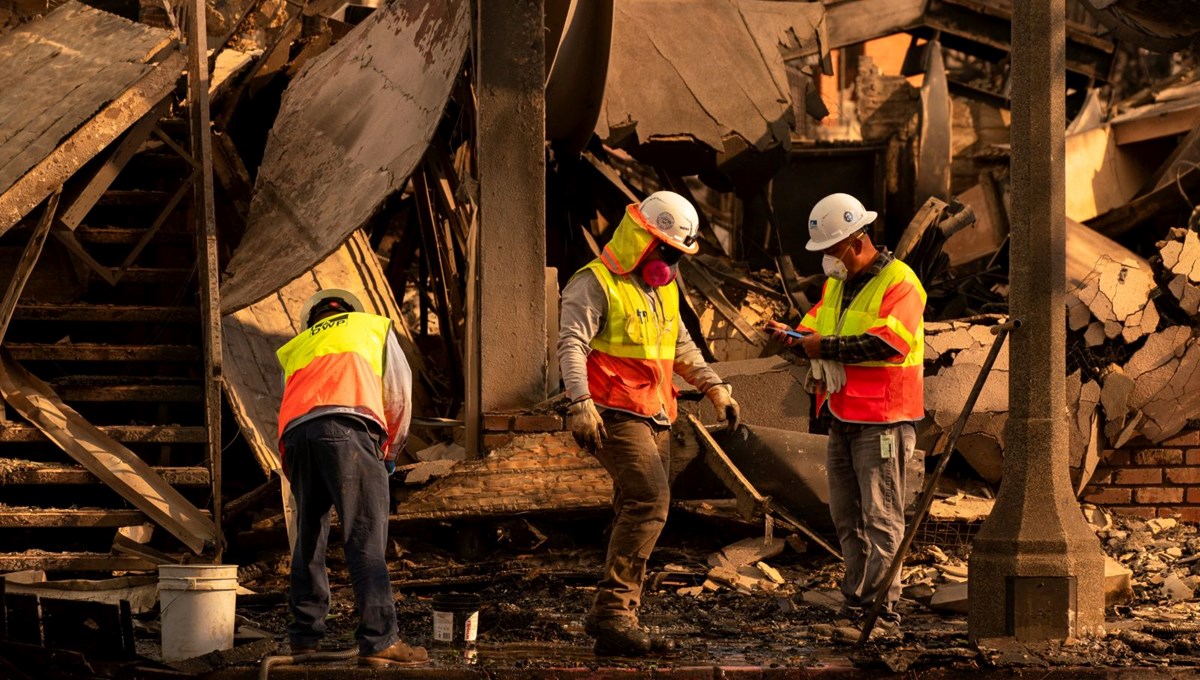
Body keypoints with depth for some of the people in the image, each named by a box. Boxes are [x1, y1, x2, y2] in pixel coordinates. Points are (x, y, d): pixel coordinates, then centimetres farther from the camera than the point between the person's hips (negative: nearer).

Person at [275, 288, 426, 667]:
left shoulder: (296, 347, 37)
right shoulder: (373, 326, 29)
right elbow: (399, 394, 21)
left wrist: (294, 474, 35)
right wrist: (390, 452, 32)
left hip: (295, 433, 4)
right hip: (348, 427, -4)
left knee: (309, 537, 16)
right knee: (366, 539, -8)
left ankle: (304, 635, 19)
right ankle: (378, 641, -15)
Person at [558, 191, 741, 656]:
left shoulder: (663, 289, 20)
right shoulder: (595, 284, -9)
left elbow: (681, 346, 32)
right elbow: (572, 345, -19)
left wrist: (714, 386, 23)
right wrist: (581, 403, -31)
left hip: (654, 418, 9)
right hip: (616, 416, -9)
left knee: (639, 512, 7)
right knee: (649, 500, -22)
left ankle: (612, 617, 14)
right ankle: (613, 610, -21)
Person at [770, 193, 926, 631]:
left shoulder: (899, 283, -12)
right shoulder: (836, 284, 16)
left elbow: (886, 343, -24)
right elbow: (814, 328, 16)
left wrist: (827, 347, -20)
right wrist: (794, 338, -7)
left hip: (882, 420, -9)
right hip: (842, 418, 9)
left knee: (881, 517, -7)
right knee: (846, 516, 11)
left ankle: (882, 609, -7)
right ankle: (855, 604, 18)